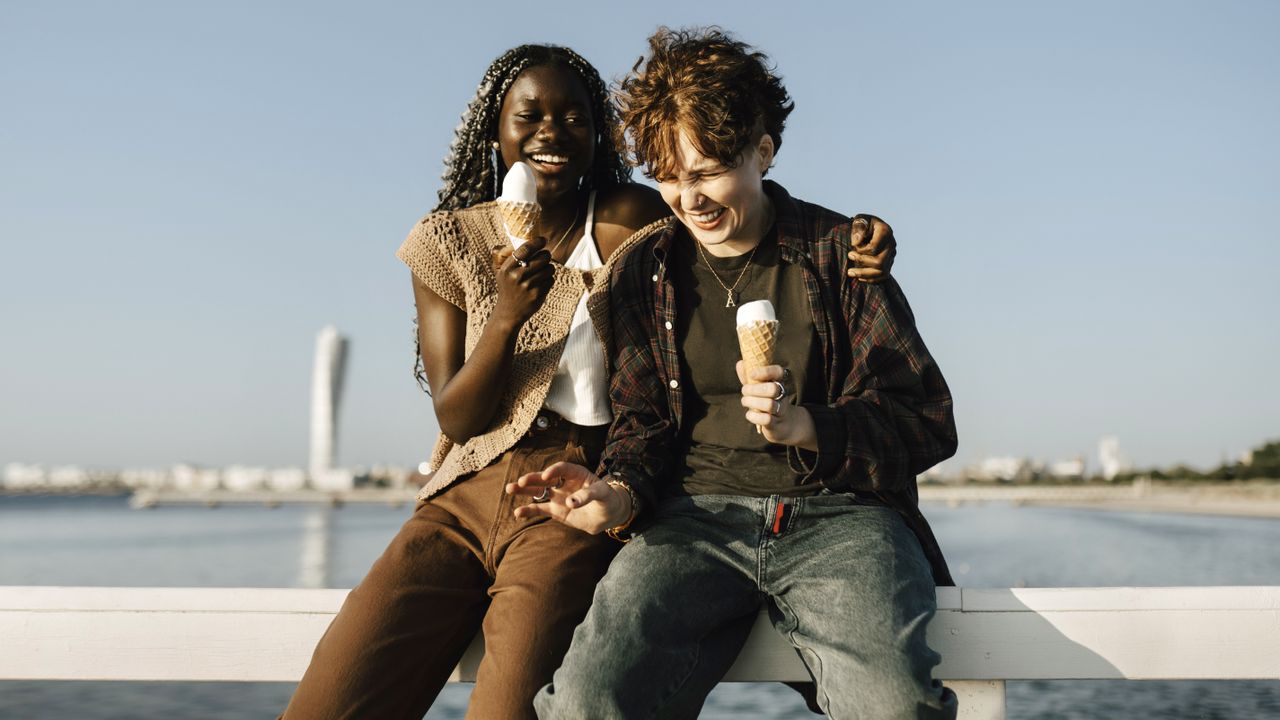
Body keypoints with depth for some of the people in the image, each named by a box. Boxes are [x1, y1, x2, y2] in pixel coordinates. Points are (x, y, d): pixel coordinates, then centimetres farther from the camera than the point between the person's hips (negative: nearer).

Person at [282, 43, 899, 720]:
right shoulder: (447, 240, 8)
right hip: (463, 495, 3)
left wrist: (851, 247, -13)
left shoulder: (630, 221, 1)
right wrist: (506, 318, -16)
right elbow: (455, 420, 2)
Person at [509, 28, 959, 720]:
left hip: (837, 512, -1)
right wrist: (619, 493, -7)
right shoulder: (644, 271, 14)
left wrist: (807, 426, -14)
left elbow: (928, 421, 5)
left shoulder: (839, 250, 7)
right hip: (697, 516, 2)